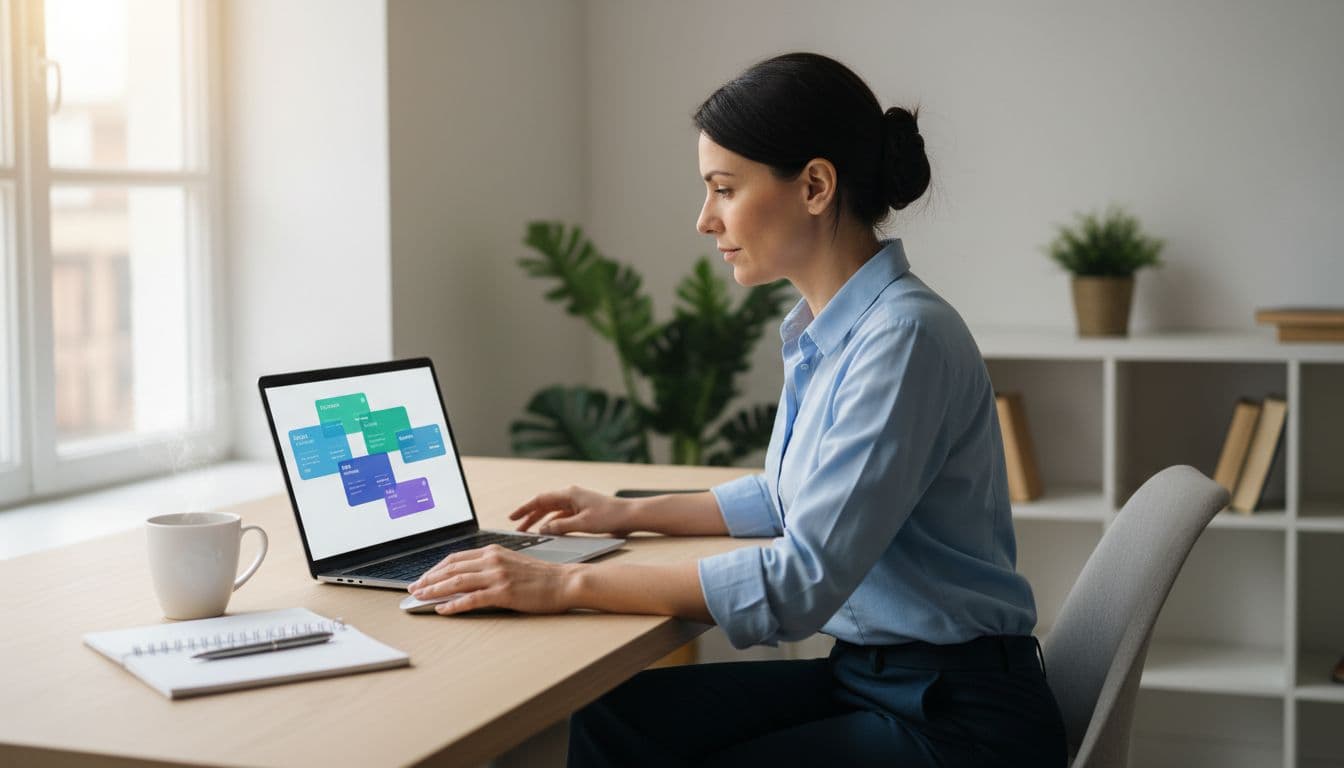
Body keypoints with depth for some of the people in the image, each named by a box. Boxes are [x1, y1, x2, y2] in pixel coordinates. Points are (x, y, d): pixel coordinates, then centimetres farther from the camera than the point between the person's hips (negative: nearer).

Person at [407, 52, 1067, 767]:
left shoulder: (904, 337, -21)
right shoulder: (823, 333, 8)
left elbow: (805, 577, -26)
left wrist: (569, 585, -24)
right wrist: (634, 513, 21)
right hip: (864, 676, 8)